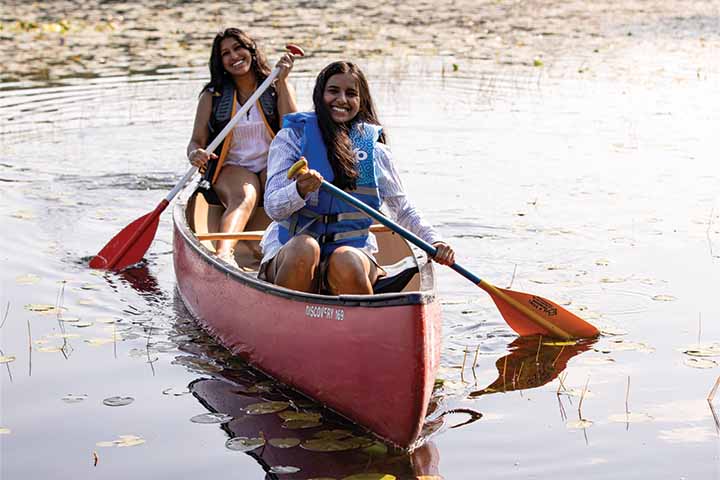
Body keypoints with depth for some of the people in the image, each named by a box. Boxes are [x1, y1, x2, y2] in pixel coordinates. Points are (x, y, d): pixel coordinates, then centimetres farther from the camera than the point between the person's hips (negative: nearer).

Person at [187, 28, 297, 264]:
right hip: (231, 169, -1)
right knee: (244, 197, -36)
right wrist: (196, 155, -18)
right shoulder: (212, 96, 9)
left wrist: (282, 81, -9)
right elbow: (196, 141, 7)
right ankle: (223, 253, -62)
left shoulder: (278, 88, 9)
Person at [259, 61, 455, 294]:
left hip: (353, 249, 1)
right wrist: (300, 190, -28)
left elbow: (403, 210, 16)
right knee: (304, 248, -35)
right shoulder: (292, 137, 3)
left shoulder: (375, 149, 9)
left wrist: (434, 241, -2)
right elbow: (272, 207, -6)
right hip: (290, 248, -1)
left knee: (346, 262, -33)